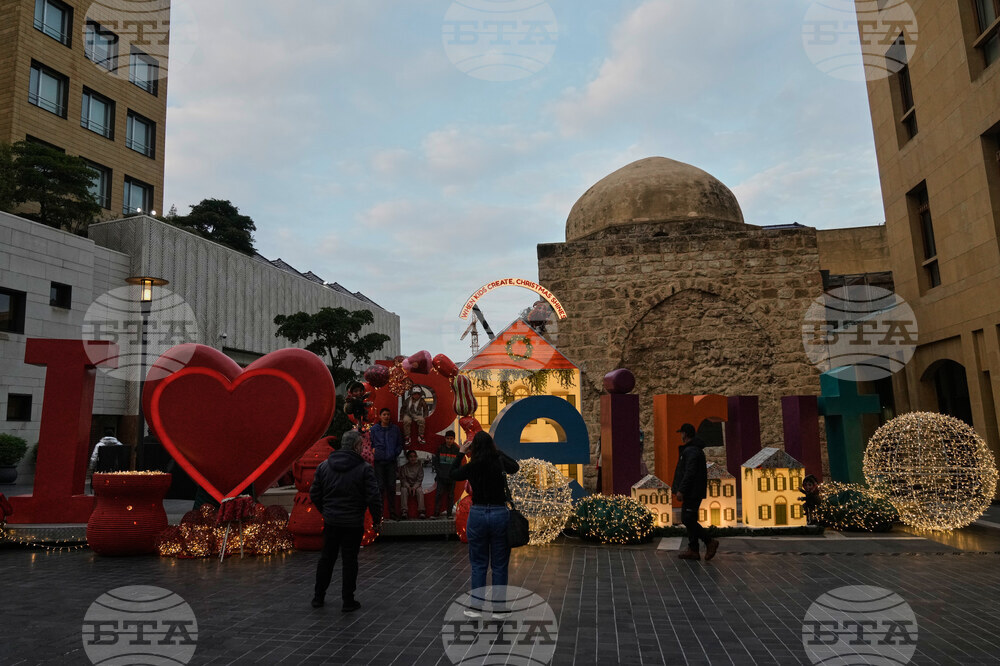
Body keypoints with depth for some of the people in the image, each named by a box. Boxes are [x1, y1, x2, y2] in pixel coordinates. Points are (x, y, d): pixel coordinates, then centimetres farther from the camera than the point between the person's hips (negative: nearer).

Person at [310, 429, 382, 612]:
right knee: (349, 561, 5)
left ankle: (318, 596, 27)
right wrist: (376, 517, 0)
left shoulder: (324, 466, 1)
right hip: (353, 523, -4)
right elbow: (373, 496, -15)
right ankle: (348, 601, 12)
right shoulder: (364, 468, -13)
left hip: (330, 521, 4)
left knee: (326, 558, 17)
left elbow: (314, 494, 7)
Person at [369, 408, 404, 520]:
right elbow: (370, 444, 9)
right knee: (380, 487, -2)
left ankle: (392, 512, 11)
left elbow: (400, 444, 12)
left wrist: (395, 454, -1)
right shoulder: (374, 429, 4)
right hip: (379, 461, -2)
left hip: (391, 461, 2)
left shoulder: (395, 429, 7)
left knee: (391, 487, 4)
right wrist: (374, 452, -5)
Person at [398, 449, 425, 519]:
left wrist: (414, 487, -21)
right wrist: (408, 487, -23)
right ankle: (404, 511, -38)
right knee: (403, 490, -33)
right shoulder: (403, 466, -2)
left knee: (420, 490, -32)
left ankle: (421, 511, -36)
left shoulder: (419, 465, -1)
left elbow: (420, 479, -5)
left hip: (416, 485, 0)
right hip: (406, 485, 0)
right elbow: (402, 479, -5)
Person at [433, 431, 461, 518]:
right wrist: (439, 472, -4)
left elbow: (458, 464, 5)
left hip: (451, 477, 0)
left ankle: (449, 513, 11)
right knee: (438, 494, -3)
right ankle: (436, 513, 2)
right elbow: (436, 462, 7)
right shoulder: (440, 449, 5)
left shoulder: (457, 450, 3)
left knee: (450, 495, 4)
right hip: (441, 477, 0)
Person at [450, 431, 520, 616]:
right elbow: (515, 467, 15)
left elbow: (453, 475, 13)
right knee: (499, 565, 10)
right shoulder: (500, 462, -8)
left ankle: (476, 606, 16)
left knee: (478, 564, 13)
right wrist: (498, 451, 16)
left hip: (477, 514, 0)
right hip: (500, 514, 0)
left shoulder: (471, 467, -8)